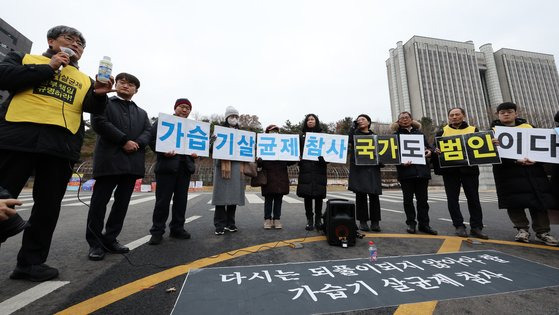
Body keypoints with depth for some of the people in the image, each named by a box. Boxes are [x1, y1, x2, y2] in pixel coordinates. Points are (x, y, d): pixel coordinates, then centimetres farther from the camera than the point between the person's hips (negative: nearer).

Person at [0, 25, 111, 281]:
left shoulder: (85, 80, 21)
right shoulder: (24, 59, 17)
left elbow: (94, 108, 7)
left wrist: (99, 95, -14)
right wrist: (49, 67, -1)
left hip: (61, 146, 2)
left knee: (48, 207, 6)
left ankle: (31, 261, 18)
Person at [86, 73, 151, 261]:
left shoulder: (142, 113, 23)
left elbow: (148, 132, 10)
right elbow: (99, 122, -6)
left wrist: (137, 143, -10)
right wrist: (124, 140, -14)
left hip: (132, 163, 4)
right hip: (109, 160, -4)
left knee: (122, 203, 7)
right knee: (99, 202, 0)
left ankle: (110, 239, 19)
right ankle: (95, 243, 12)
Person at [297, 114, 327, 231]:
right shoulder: (302, 136, 14)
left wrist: (324, 158, -15)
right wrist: (299, 159, -11)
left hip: (319, 168, 0)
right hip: (306, 169, 1)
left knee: (319, 195, 1)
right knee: (307, 195, 0)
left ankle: (318, 220, 14)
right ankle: (309, 220, 11)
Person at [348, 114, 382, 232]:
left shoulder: (374, 135, 18)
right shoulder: (355, 133, 13)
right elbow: (350, 140, -9)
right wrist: (354, 125, -3)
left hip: (373, 168, 2)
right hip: (358, 167, -1)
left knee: (374, 194, -2)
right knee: (360, 194, -2)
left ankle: (375, 222, 6)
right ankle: (363, 221, 6)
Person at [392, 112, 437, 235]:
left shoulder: (420, 133, 18)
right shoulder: (396, 135, 7)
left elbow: (428, 147, 19)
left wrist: (429, 151, -5)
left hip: (422, 170, 3)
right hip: (406, 171, -3)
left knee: (422, 198, 5)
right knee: (408, 199, 3)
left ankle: (424, 224, 15)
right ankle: (411, 223, 14)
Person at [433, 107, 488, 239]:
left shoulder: (473, 130, 13)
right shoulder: (442, 132, 10)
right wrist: (436, 150, -17)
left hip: (469, 169, 1)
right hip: (450, 169, -1)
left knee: (473, 198, 5)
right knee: (452, 199, 2)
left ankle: (476, 227, 14)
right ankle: (459, 226, 12)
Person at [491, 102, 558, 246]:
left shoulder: (528, 127, 16)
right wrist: (515, 160, -19)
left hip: (533, 169, 3)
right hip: (508, 171, -3)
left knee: (538, 199, 2)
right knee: (514, 201, -3)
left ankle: (542, 231, 13)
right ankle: (522, 229, 9)